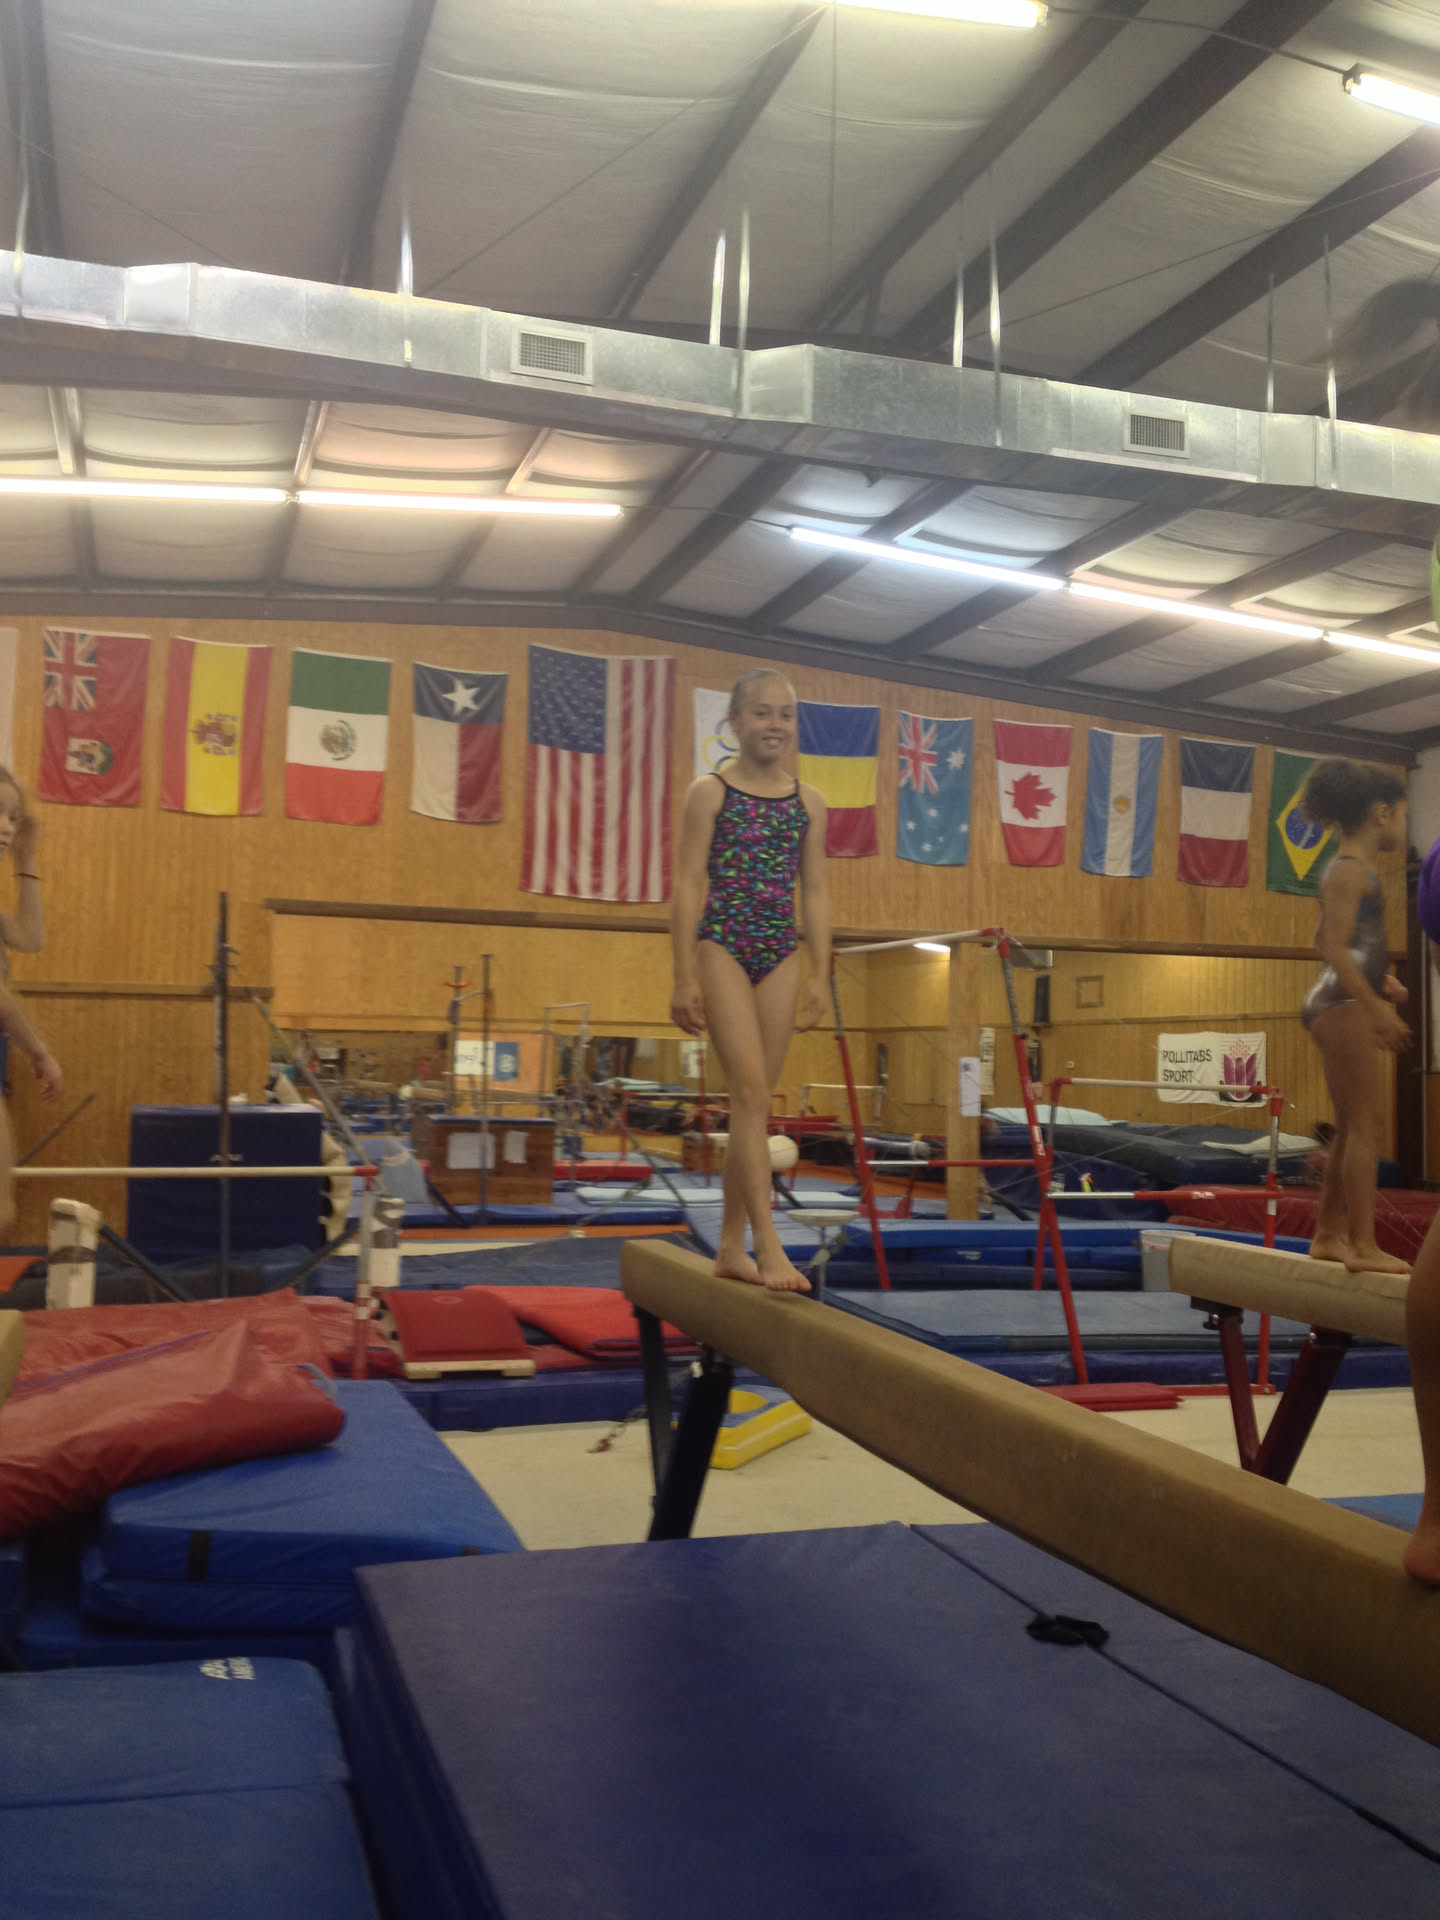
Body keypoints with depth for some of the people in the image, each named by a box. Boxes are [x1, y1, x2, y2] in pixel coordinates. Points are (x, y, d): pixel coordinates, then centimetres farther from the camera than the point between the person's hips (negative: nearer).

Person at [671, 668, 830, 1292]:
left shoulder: (808, 802, 10)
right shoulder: (710, 792, -1)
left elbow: (815, 893, 12)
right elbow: (688, 885, -4)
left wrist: (819, 977, 7)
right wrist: (685, 976, -9)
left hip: (780, 957, 4)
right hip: (722, 947, -4)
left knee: (755, 1100, 7)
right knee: (751, 1088, -14)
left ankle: (731, 1247, 16)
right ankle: (768, 1244, -15)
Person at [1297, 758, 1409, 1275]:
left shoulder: (1350, 868, 17)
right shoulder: (1352, 868, -12)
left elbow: (1327, 941, 26)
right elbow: (1335, 948, -21)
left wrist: (1376, 980, 21)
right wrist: (1376, 1007, -24)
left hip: (1341, 1004, 10)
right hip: (1341, 1005, -10)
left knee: (1351, 1126, 13)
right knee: (1366, 1120, -10)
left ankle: (1329, 1235, 19)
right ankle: (1363, 1244, -10)